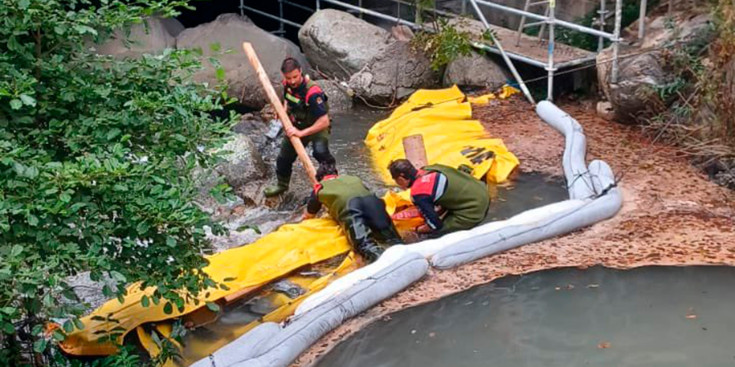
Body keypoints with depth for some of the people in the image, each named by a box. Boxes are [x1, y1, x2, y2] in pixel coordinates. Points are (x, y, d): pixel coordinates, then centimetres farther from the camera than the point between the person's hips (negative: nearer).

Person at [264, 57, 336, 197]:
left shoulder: (312, 92, -37)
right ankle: (282, 184, 45)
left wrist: (302, 133, -34)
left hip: (317, 127, -7)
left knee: (320, 152, -34)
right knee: (284, 157, 19)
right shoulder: (287, 84, -14)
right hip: (296, 125, 7)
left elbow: (324, 122, -36)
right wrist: (284, 110, -7)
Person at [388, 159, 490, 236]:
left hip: (473, 212, -8)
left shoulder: (418, 194, -18)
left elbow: (435, 224, -10)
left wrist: (418, 230, 8)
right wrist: (437, 212, 17)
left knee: (436, 232, 2)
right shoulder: (428, 169, 5)